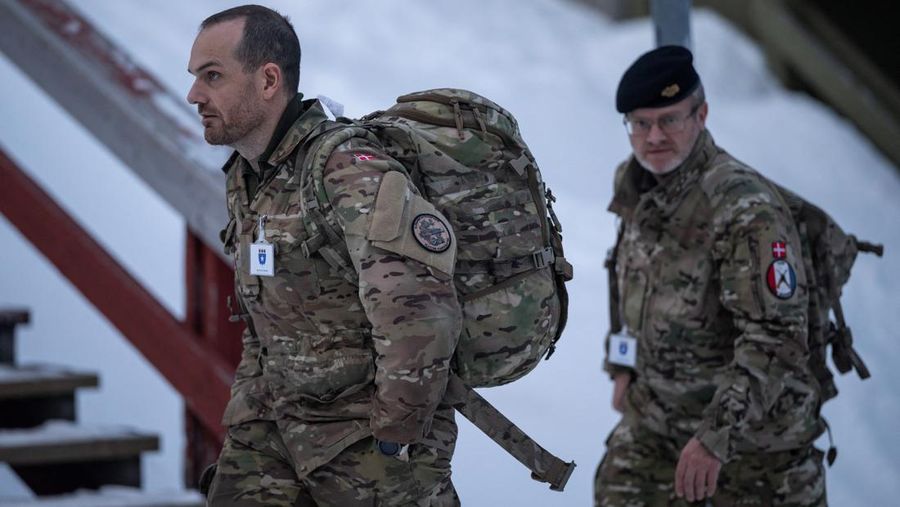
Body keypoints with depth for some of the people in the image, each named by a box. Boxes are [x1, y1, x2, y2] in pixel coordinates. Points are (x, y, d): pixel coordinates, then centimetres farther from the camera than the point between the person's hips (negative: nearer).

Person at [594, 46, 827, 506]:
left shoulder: (746, 209, -25)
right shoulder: (634, 184, 2)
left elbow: (776, 339, -28)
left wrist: (716, 436, -32)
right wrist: (622, 368, 17)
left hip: (752, 427, -7)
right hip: (653, 420, 7)